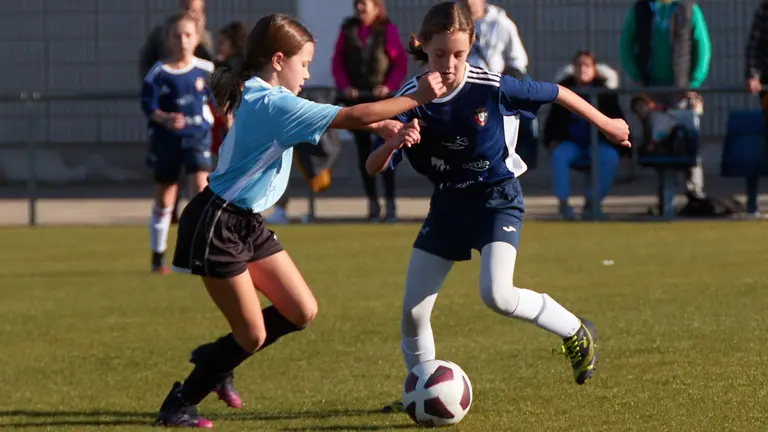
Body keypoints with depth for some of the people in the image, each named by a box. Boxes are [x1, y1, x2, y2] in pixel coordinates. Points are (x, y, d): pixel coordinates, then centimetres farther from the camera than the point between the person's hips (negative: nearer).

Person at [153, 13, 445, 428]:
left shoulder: (260, 98, 8)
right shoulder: (274, 105, -23)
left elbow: (340, 117, 15)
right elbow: (352, 117, -25)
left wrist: (378, 124, -2)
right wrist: (416, 98, -17)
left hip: (247, 223, 10)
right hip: (217, 226, -10)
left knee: (302, 312, 9)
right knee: (253, 335, -2)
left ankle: (215, 358, 26)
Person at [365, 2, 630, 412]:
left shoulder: (492, 87, -21)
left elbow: (555, 93, -6)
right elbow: (373, 168, -16)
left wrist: (605, 124, 7)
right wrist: (394, 143, -39)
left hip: (497, 198, -4)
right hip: (447, 203, 4)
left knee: (497, 294, -26)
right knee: (412, 311, 1)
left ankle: (576, 333, -1)